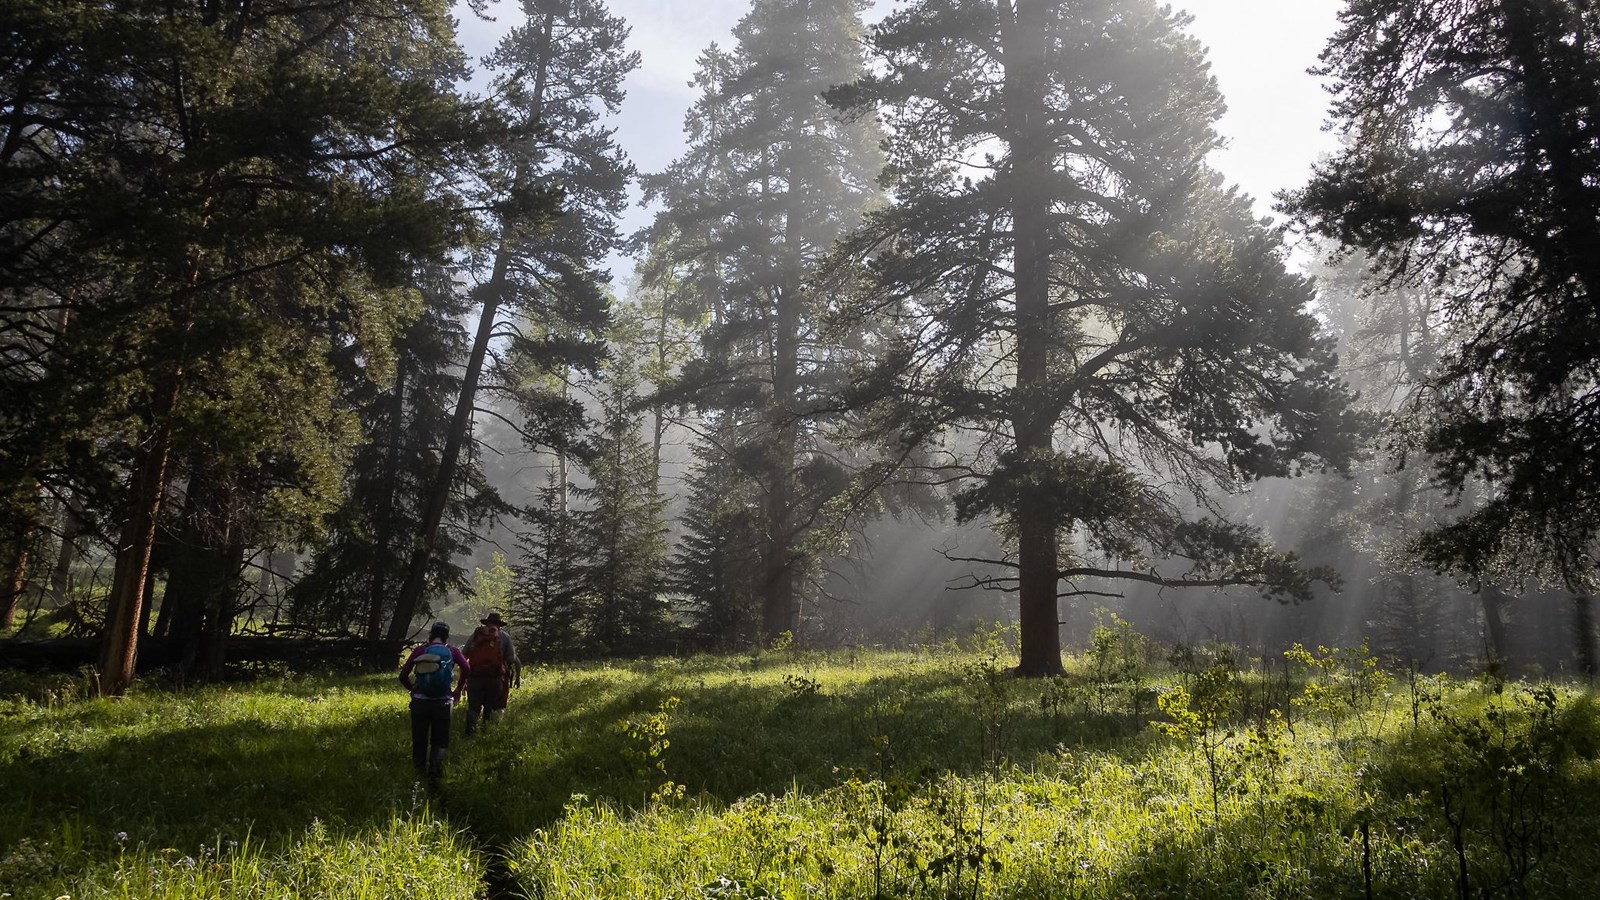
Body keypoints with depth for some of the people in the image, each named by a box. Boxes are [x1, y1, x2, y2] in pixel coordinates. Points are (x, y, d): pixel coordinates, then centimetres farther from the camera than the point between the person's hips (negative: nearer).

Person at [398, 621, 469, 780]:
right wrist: (458, 689, 0)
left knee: (419, 739, 14)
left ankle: (419, 771, 17)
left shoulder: (420, 651, 3)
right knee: (439, 740, 8)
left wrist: (412, 688, 16)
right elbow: (467, 668, -13)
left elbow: (403, 675, -2)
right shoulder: (452, 652, 3)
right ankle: (435, 770, -14)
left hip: (419, 700, 1)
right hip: (442, 701, 0)